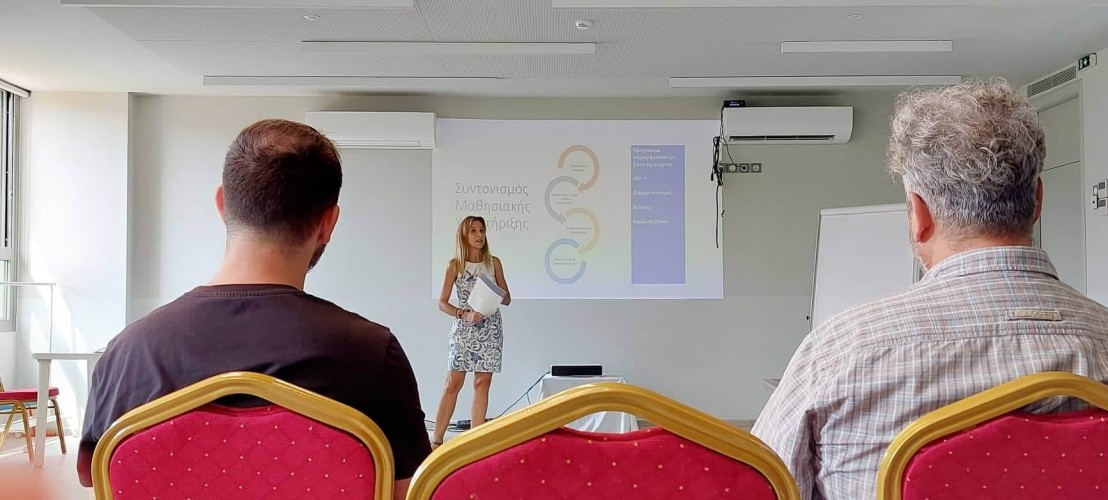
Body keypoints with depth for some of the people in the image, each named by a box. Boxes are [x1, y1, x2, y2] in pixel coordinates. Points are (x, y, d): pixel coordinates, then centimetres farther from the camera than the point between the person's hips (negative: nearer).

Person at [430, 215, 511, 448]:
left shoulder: (494, 262, 6)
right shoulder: (454, 265, 0)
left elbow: (507, 299, 10)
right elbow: (442, 303, -1)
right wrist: (465, 314, -15)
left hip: (490, 329, 2)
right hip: (464, 328, -2)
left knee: (482, 383, 2)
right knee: (453, 384, -3)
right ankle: (437, 440, 2)